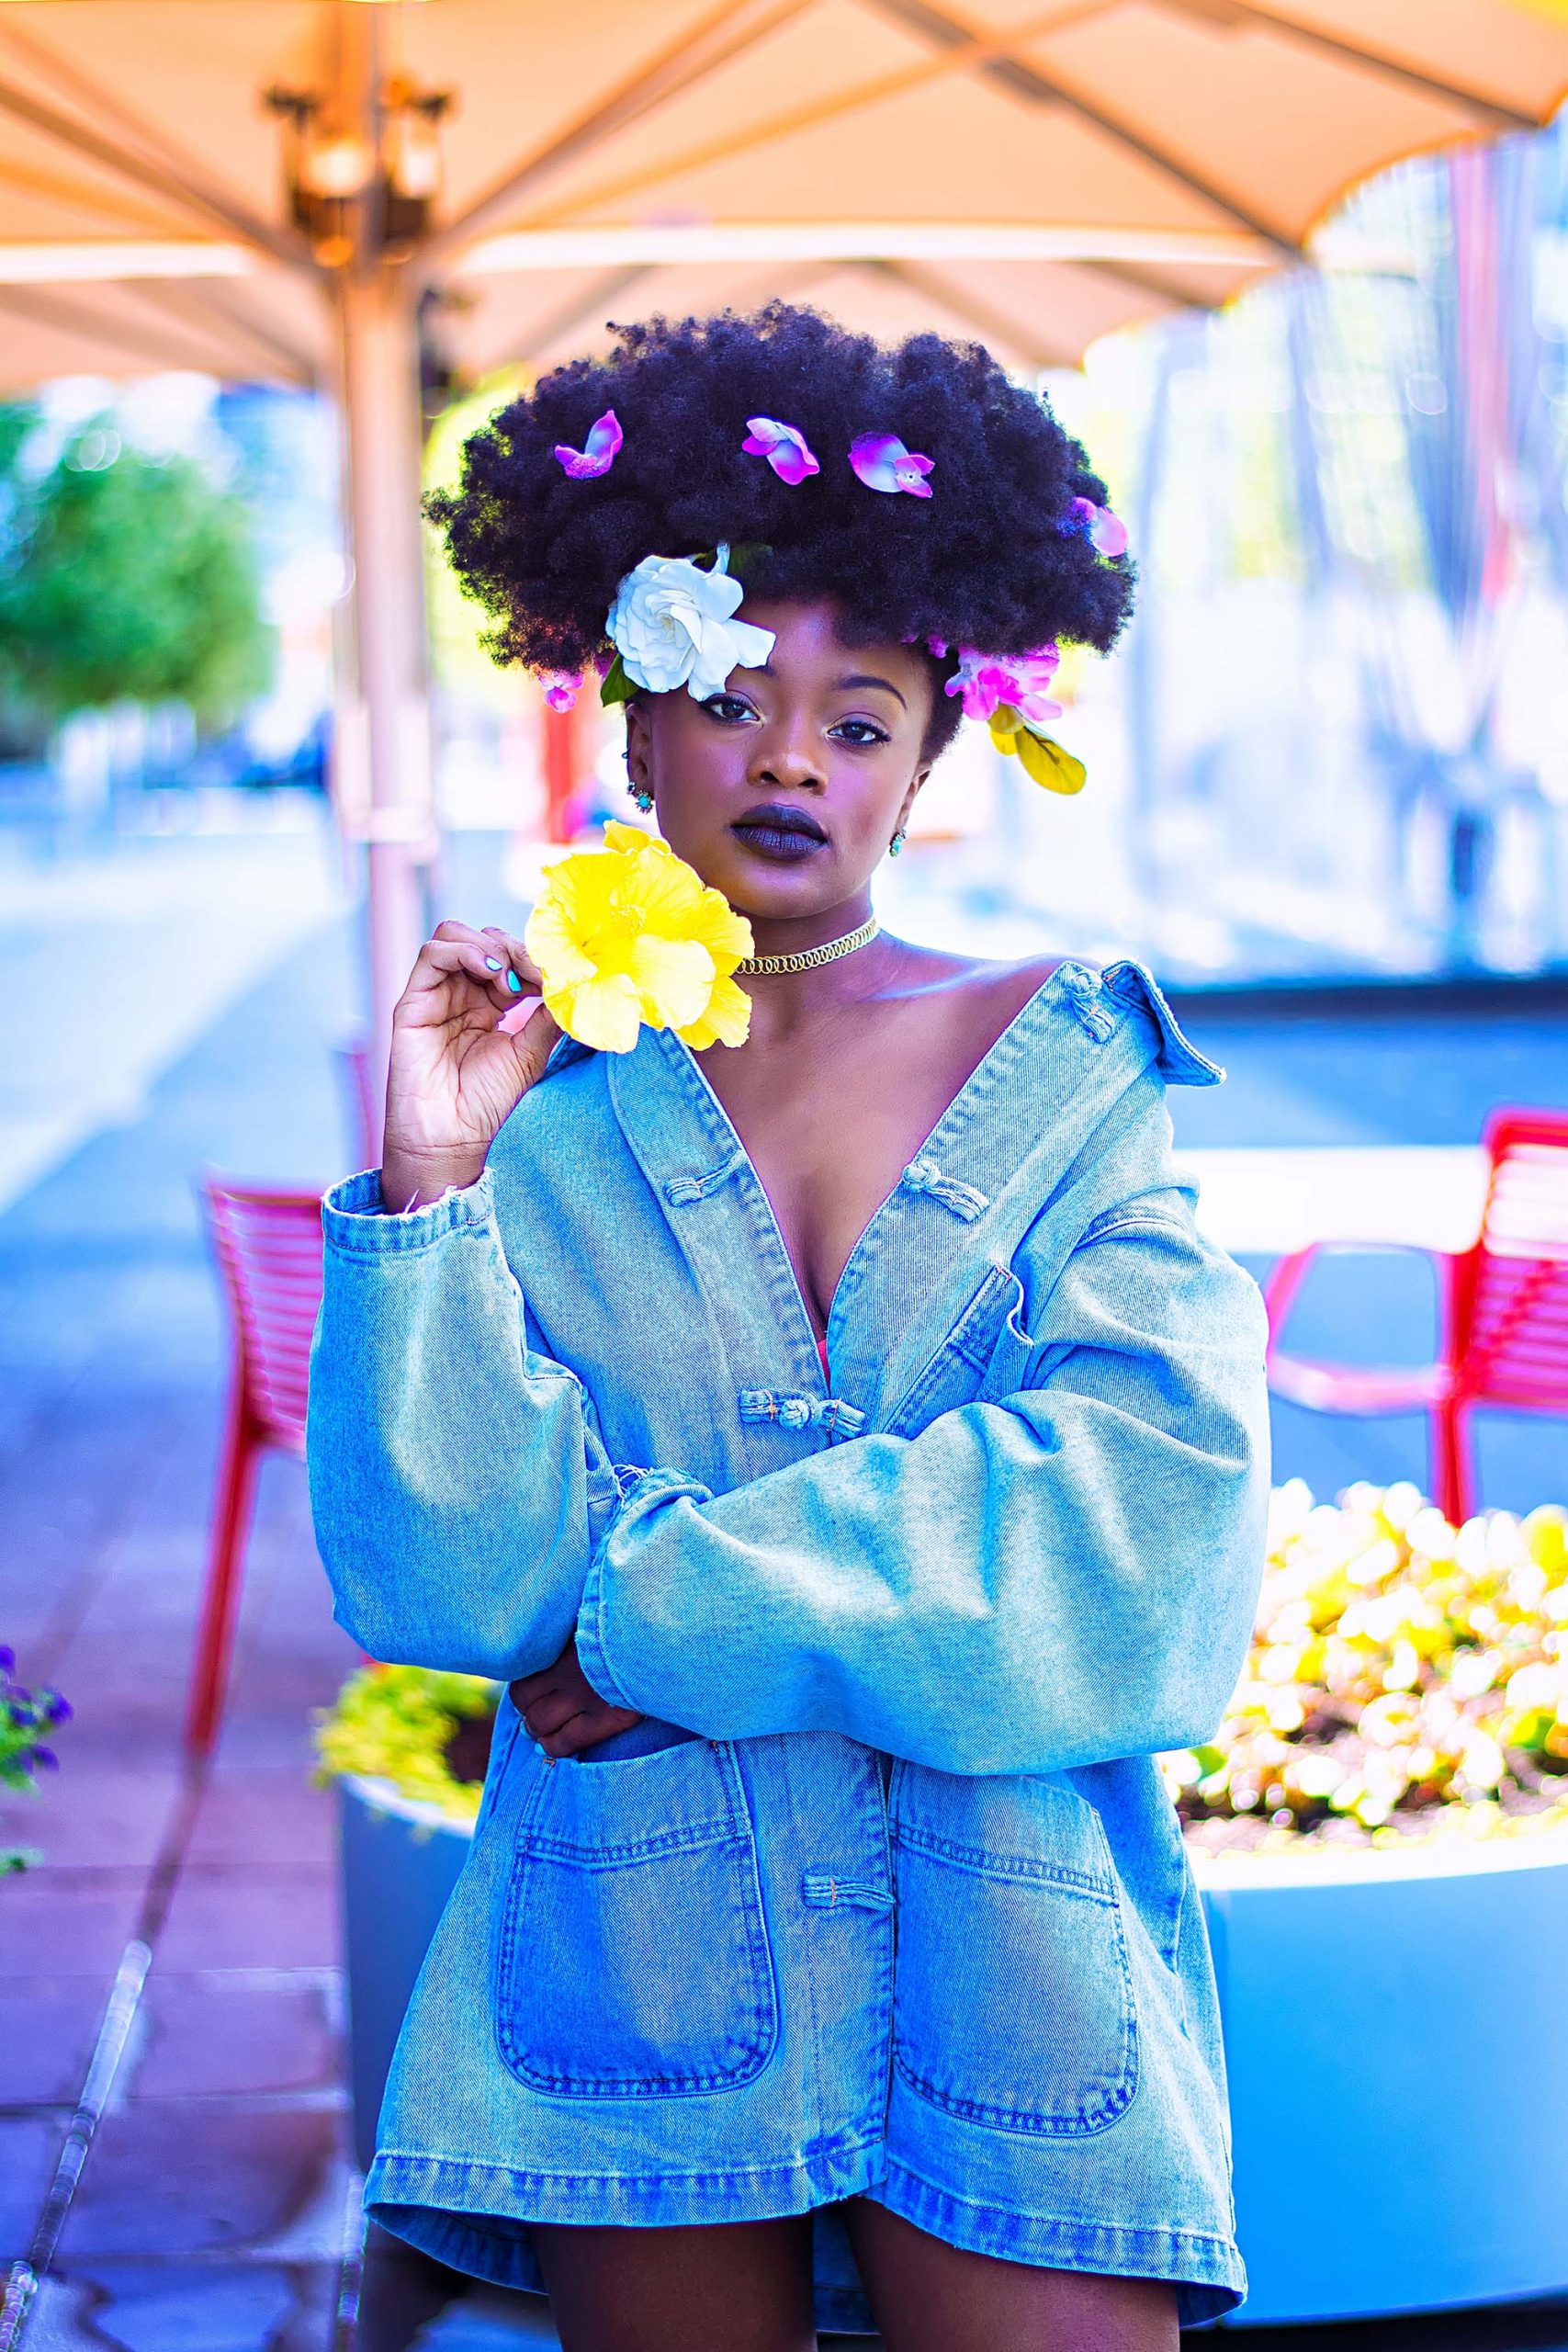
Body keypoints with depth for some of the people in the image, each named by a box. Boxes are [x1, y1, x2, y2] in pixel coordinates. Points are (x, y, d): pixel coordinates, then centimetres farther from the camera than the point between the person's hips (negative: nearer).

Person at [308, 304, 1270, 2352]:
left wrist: (655, 1608, -10)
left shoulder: (1064, 1069, 5)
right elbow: (452, 1580, -4)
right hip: (641, 1939, 0)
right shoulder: (547, 1105, 5)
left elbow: (1146, 1498, -9)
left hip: (1008, 1941, 0)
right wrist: (431, 1190, -16)